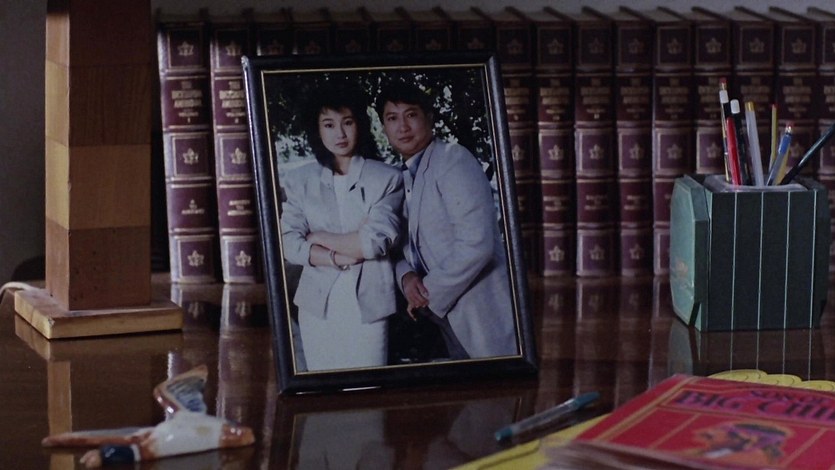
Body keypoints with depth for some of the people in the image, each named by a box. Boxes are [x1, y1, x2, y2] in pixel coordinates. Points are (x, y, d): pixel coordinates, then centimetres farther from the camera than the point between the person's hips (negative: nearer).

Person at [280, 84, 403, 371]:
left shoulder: (387, 178, 1)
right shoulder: (299, 180, 6)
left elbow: (377, 240, -10)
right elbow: (289, 245, -2)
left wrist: (319, 238, -2)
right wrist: (340, 257, -13)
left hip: (367, 304, -2)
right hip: (317, 304, 2)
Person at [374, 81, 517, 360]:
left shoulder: (453, 160, -12)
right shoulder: (402, 179, 13)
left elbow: (476, 244, -21)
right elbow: (406, 248, 18)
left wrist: (429, 295, -13)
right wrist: (405, 276, -5)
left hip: (483, 316, -7)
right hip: (449, 321, 7)